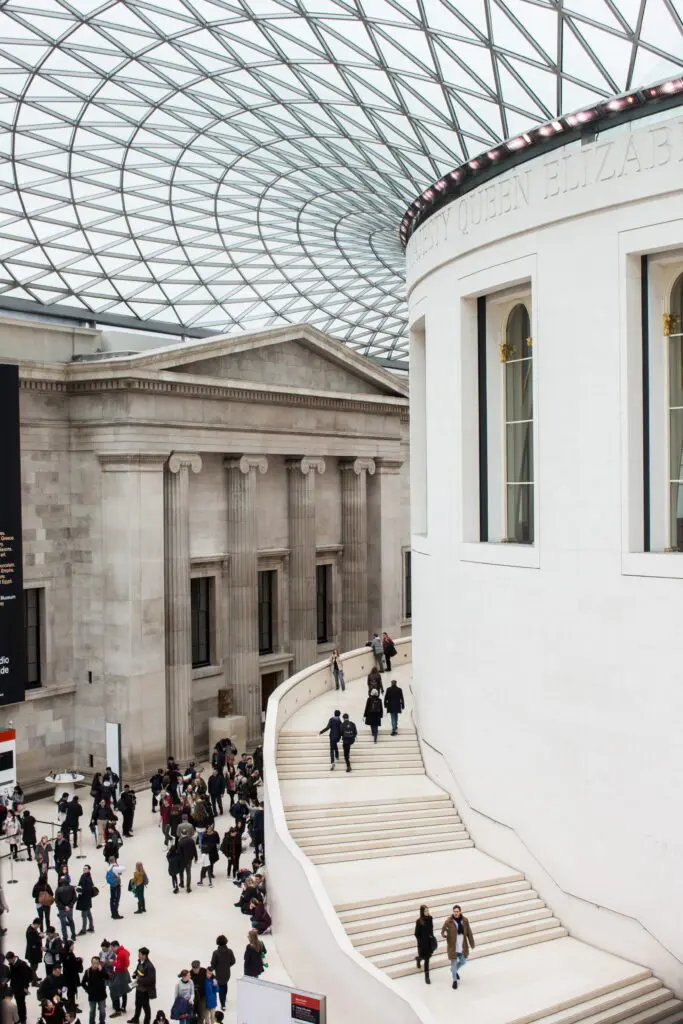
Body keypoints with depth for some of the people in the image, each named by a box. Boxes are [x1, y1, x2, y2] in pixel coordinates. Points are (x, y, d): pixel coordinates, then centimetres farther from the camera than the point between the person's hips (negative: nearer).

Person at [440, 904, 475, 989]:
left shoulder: (465, 920, -6)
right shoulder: (449, 921, -16)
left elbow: (469, 933, 2)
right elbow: (443, 930, -9)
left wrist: (472, 944, 6)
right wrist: (444, 934, -33)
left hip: (463, 946, 4)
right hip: (453, 946, -4)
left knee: (463, 962, 18)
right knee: (454, 963, 7)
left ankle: (455, 970, 50)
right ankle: (455, 980, 29)